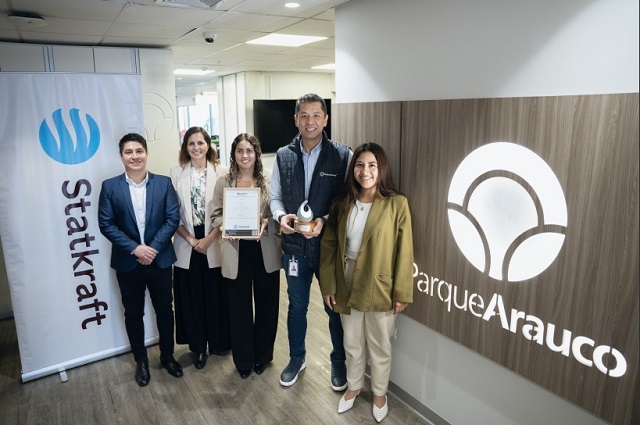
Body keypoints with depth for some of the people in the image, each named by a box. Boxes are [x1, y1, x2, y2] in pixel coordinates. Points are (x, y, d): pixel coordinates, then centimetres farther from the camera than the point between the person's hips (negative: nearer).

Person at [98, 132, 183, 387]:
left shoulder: (164, 183, -2)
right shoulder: (110, 186, -3)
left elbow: (173, 219, -6)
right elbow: (106, 224, -7)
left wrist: (154, 248, -15)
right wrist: (135, 249, -16)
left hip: (160, 259, 0)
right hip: (128, 263, 0)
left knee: (165, 310, 12)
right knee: (133, 314, 13)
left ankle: (168, 356, 32)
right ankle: (141, 361, 31)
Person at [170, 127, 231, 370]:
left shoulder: (221, 172, -2)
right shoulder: (176, 173, 3)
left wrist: (209, 238, -12)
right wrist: (190, 239, -9)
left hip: (214, 243, -1)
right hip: (187, 245, 1)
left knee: (216, 295, 8)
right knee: (192, 297, 8)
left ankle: (219, 342, 27)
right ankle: (198, 347, 24)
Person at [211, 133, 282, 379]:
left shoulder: (268, 182, 0)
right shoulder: (223, 183, 2)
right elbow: (215, 215, 5)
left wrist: (266, 223, -18)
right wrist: (225, 225, -15)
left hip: (265, 251, 0)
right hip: (236, 251, 0)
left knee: (266, 303, 12)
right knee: (239, 306, 10)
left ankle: (263, 355, 34)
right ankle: (243, 360, 30)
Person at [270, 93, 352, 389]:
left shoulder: (342, 155, -9)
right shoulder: (283, 156, 2)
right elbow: (275, 196, 9)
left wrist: (325, 221, -20)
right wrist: (281, 216, -12)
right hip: (294, 245, 3)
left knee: (336, 307, 14)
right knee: (296, 305, 20)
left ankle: (339, 361, 38)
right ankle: (296, 358, 42)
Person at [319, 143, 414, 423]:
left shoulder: (397, 204, -12)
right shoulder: (342, 204, -1)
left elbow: (404, 252, -11)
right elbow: (329, 246, 1)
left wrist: (402, 292, -10)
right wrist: (328, 285, -1)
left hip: (380, 290, -3)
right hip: (347, 287, 3)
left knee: (379, 346, 17)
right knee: (352, 343, 21)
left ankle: (379, 392, 42)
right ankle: (353, 386, 46)